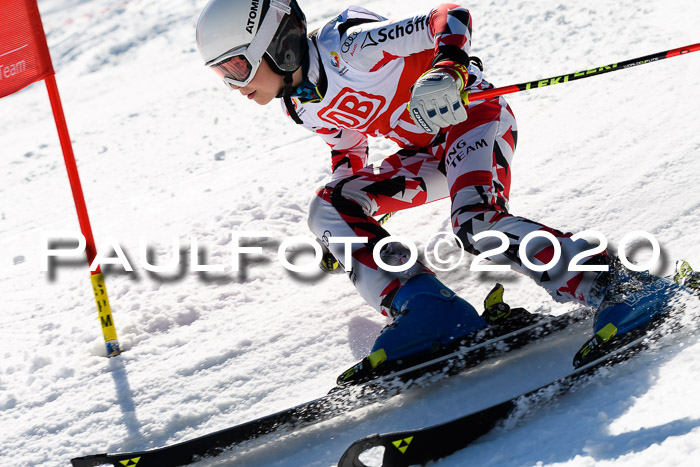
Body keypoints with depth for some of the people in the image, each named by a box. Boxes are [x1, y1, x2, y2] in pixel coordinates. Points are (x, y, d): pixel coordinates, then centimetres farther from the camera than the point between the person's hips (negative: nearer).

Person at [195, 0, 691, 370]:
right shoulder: (301, 104, 2)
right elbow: (349, 150, 19)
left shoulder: (346, 49, -23)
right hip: (428, 153, 9)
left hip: (473, 114, -8)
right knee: (328, 206, -9)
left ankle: (619, 285, -26)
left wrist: (448, 72, -39)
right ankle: (427, 310, -19)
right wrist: (342, 236, 14)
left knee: (478, 225, -33)